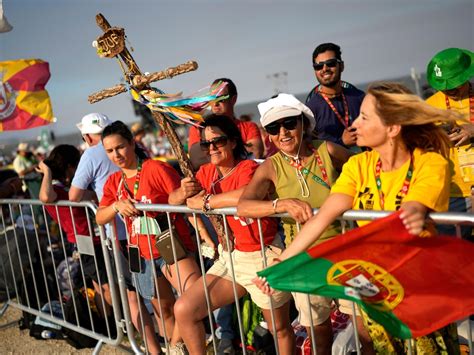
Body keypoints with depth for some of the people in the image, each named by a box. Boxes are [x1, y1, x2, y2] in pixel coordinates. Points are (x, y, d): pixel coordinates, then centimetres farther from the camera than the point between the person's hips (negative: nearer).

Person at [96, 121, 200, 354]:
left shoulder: (156, 169, -10)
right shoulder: (113, 182, 8)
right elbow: (99, 218, 0)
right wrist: (117, 205, -20)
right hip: (142, 253, 6)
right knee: (163, 309, 16)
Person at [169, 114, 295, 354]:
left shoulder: (249, 168, -18)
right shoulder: (207, 172, 3)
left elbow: (246, 196, -41)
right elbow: (172, 199, 4)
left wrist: (204, 202, -26)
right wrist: (184, 192, -20)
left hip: (263, 257, -6)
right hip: (229, 257, 7)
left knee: (280, 329, 11)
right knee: (183, 310, 3)